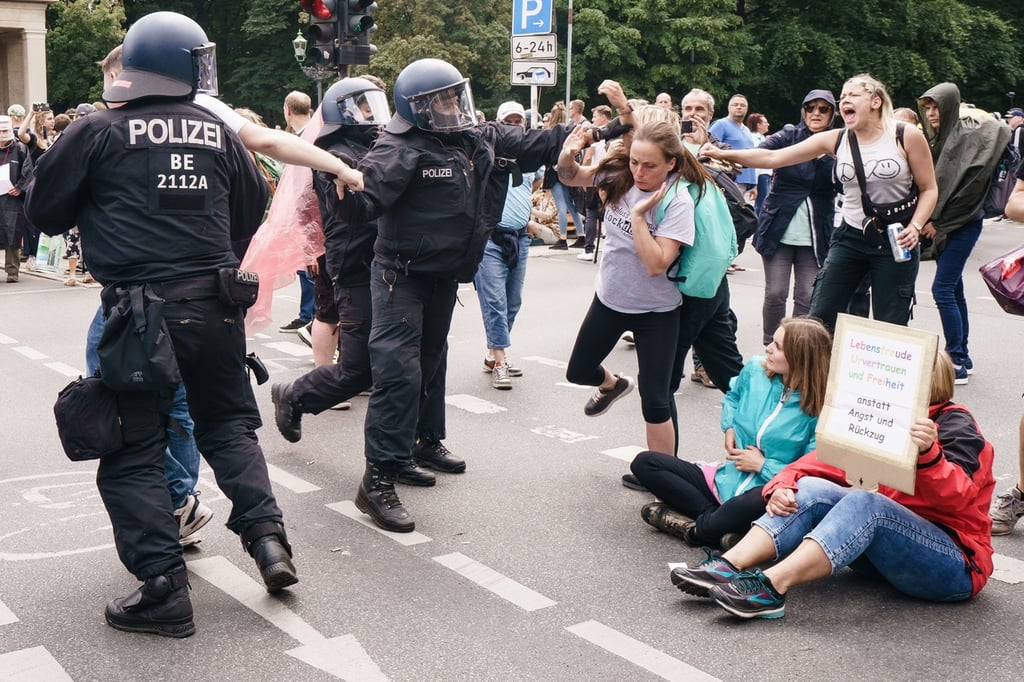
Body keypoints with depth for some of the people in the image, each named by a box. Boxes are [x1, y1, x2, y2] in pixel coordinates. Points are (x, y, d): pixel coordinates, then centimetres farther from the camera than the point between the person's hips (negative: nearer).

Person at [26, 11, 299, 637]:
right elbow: (253, 210, 15)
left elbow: (45, 211, 2)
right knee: (229, 425, 21)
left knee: (134, 450, 6)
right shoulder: (217, 132, 4)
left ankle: (165, 588, 2)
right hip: (213, 306, 3)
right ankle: (267, 535, 8)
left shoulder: (97, 132, -5)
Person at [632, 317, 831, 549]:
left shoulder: (818, 409, -14)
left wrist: (763, 465, -11)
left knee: (761, 501, -45)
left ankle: (697, 529, -16)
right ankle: (719, 523, -19)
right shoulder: (755, 370, 3)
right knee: (644, 463, -5)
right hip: (726, 481, 6)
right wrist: (729, 427, 8)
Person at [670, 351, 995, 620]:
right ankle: (728, 566, -32)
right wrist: (783, 484, -15)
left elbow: (958, 497, -25)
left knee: (865, 502, -33)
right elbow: (829, 461, 4)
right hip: (888, 547, 7)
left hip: (956, 566, -6)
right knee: (812, 490, -15)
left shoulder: (956, 424, -7)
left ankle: (772, 587, -45)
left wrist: (927, 453, -44)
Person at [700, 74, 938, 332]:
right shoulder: (835, 140, 1)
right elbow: (772, 157, -3)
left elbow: (929, 189, 1)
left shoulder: (907, 137, -6)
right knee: (818, 319, 2)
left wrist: (915, 227, -16)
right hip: (849, 239, 3)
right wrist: (723, 154, -12)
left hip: (896, 243, -3)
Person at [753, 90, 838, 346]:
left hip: (815, 235, 1)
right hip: (779, 229, -1)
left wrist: (823, 156, -21)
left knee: (807, 297, 1)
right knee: (775, 294, -2)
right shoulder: (789, 136, 1)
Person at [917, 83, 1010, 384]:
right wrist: (929, 220, 2)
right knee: (953, 290, 11)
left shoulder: (970, 135, -11)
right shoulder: (935, 139, 12)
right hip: (941, 226, 8)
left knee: (942, 289, -11)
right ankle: (963, 358, 20)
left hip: (963, 224, -8)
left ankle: (956, 364, -6)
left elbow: (971, 183, -19)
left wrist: (938, 221, -17)